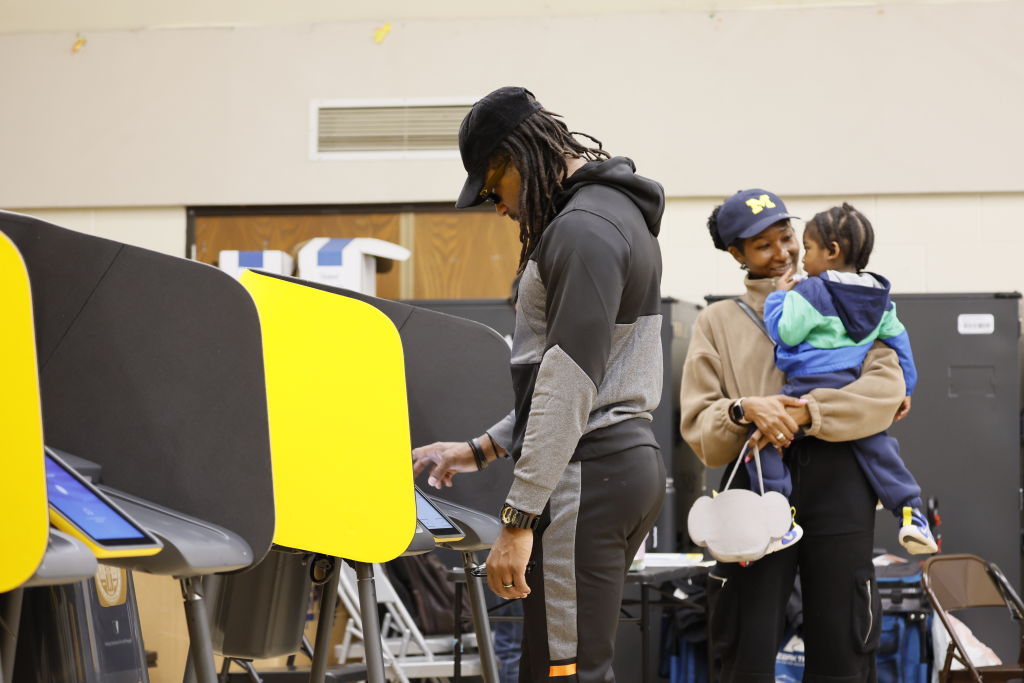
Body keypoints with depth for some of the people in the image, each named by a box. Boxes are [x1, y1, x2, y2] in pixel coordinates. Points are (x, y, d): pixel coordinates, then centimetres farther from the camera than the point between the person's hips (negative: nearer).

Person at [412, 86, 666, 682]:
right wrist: (484, 450, 24)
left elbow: (570, 387, -20)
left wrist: (519, 517, -21)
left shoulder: (582, 229, -14)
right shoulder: (619, 216, 19)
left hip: (585, 475, -10)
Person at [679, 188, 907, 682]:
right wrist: (744, 410, -16)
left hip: (838, 487, 0)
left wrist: (806, 412, -13)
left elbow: (887, 386, -2)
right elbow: (698, 428, 5)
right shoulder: (718, 322, 14)